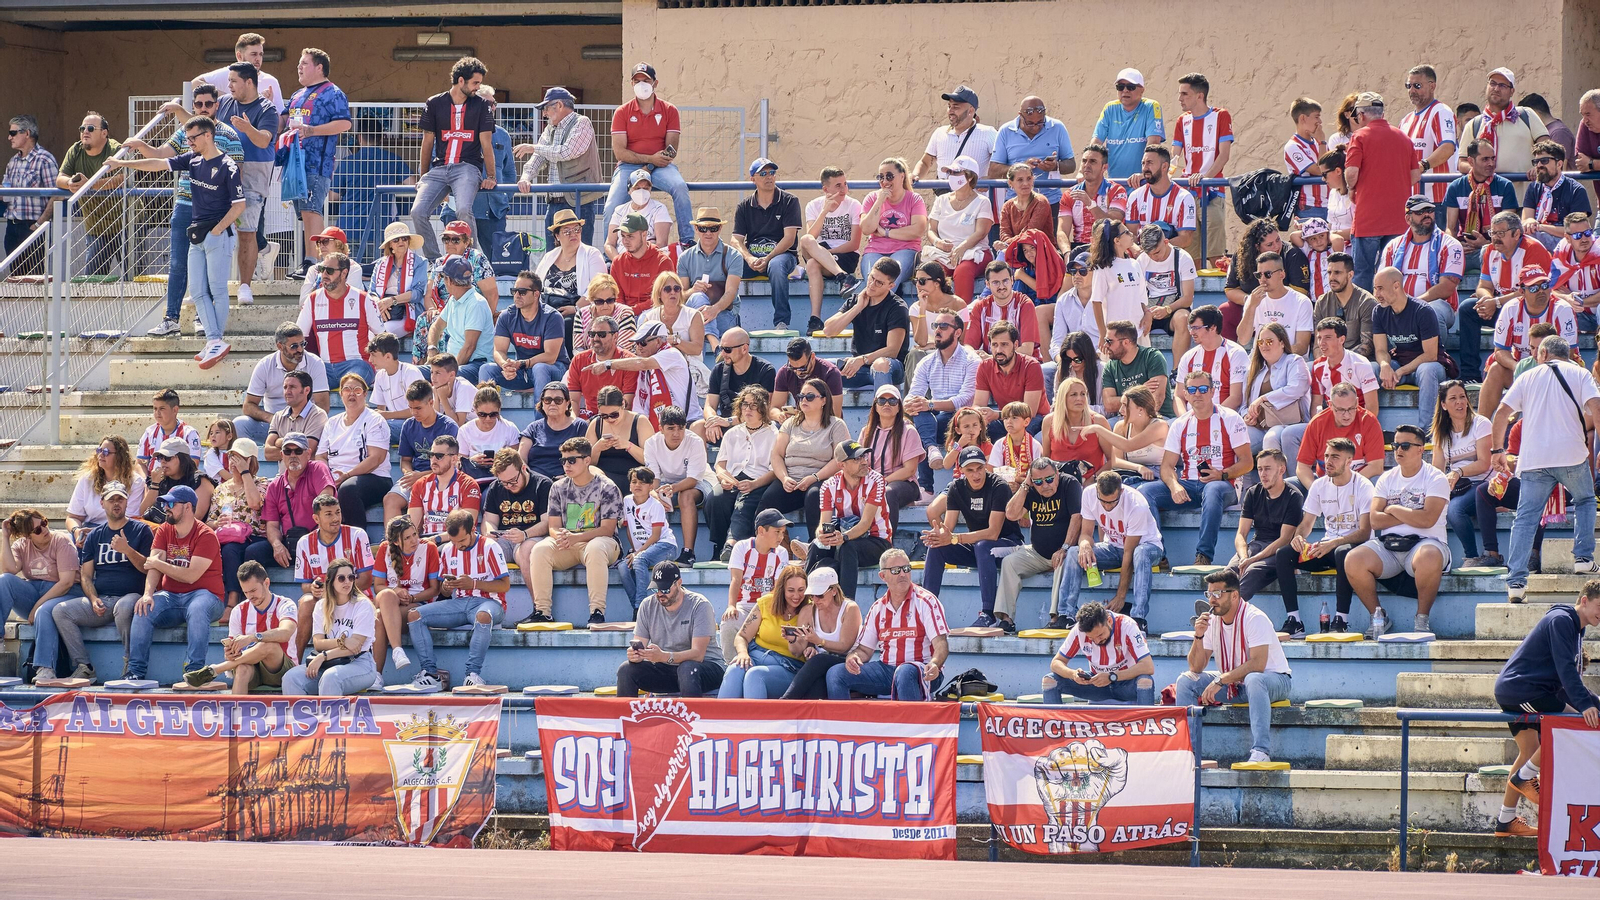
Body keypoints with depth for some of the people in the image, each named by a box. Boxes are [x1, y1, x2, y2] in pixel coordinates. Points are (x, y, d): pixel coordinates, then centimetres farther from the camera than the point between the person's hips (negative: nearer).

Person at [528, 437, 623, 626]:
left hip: (598, 540, -4)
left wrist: (576, 537, -24)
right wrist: (560, 536, -19)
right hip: (566, 546, 4)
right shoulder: (559, 488, 11)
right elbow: (553, 526, 8)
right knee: (540, 549, -28)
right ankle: (542, 611, -29)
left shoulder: (607, 488, -2)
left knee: (595, 549, -40)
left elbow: (607, 529, -10)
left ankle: (597, 611, -41)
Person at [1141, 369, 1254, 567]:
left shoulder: (1230, 419, 3)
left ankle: (1203, 556, -47)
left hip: (1221, 484, -4)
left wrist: (1222, 475, -19)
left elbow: (1247, 462, 0)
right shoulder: (1180, 425, 13)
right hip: (1188, 485, 4)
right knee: (1145, 491, -21)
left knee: (1213, 490, -42)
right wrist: (1174, 486, -16)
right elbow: (1167, 466, 8)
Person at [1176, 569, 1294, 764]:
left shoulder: (1254, 618, -20)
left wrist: (1220, 681, -32)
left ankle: (1261, 752, -48)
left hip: (1274, 679, -7)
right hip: (1233, 683, 7)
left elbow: (1257, 664, -30)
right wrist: (1199, 636, -16)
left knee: (1253, 679, -41)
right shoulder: (1212, 621, 0)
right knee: (1186, 681, -8)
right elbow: (1196, 668, 0)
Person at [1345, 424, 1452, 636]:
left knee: (1429, 558, -41)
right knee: (1353, 561, -23)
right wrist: (1410, 515, -5)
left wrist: (1394, 510, -3)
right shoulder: (1387, 479, 15)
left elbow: (1427, 519, -14)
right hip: (1388, 545, 4)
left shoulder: (1435, 479, 1)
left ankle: (1422, 618, -20)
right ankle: (1378, 616, -5)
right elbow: (1375, 520, 3)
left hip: (1423, 542, -4)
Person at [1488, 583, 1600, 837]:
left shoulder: (1574, 628, 19)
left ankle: (1506, 821, 16)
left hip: (1511, 691, 11)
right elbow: (1565, 668, -24)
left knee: (1530, 753, 12)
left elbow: (1571, 679, 24)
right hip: (1519, 688, -11)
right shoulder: (1561, 620, -14)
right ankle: (1524, 777, -6)